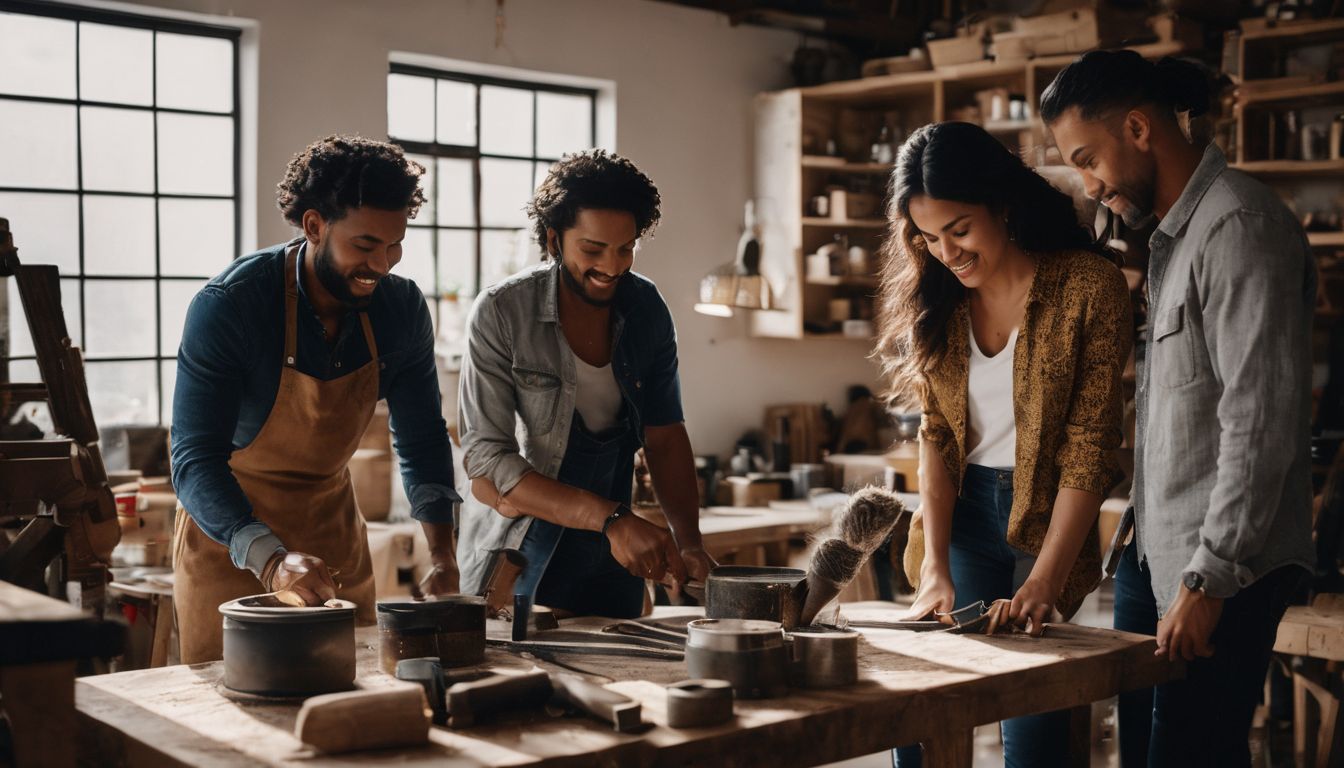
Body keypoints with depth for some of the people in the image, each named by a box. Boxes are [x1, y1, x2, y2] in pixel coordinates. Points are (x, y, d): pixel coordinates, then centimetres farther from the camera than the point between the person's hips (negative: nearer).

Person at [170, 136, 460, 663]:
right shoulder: (226, 307, -24)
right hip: (230, 536, -4)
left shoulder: (401, 309, -10)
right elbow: (195, 461, -27)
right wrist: (271, 561, -42)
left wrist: (442, 555, -14)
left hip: (335, 530, 4)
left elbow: (422, 441, 0)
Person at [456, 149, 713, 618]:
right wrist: (610, 519, -30)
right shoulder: (502, 312, -17)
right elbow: (486, 466, -21)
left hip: (611, 564, 4)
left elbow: (665, 436, 4)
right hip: (515, 567, -4)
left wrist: (688, 543, -11)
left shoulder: (647, 310, -3)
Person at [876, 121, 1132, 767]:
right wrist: (935, 568, -10)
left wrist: (1044, 580, -19)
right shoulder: (937, 299, 3)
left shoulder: (1089, 286, -12)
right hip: (963, 513, 4)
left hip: (1047, 517, -3)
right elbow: (936, 436, 1)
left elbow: (1088, 447, -13)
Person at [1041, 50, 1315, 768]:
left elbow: (1260, 419, -20)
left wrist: (1208, 580, -20)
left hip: (1225, 567, -9)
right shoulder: (1170, 236, 17)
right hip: (1155, 550, 9)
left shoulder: (1238, 224, -13)